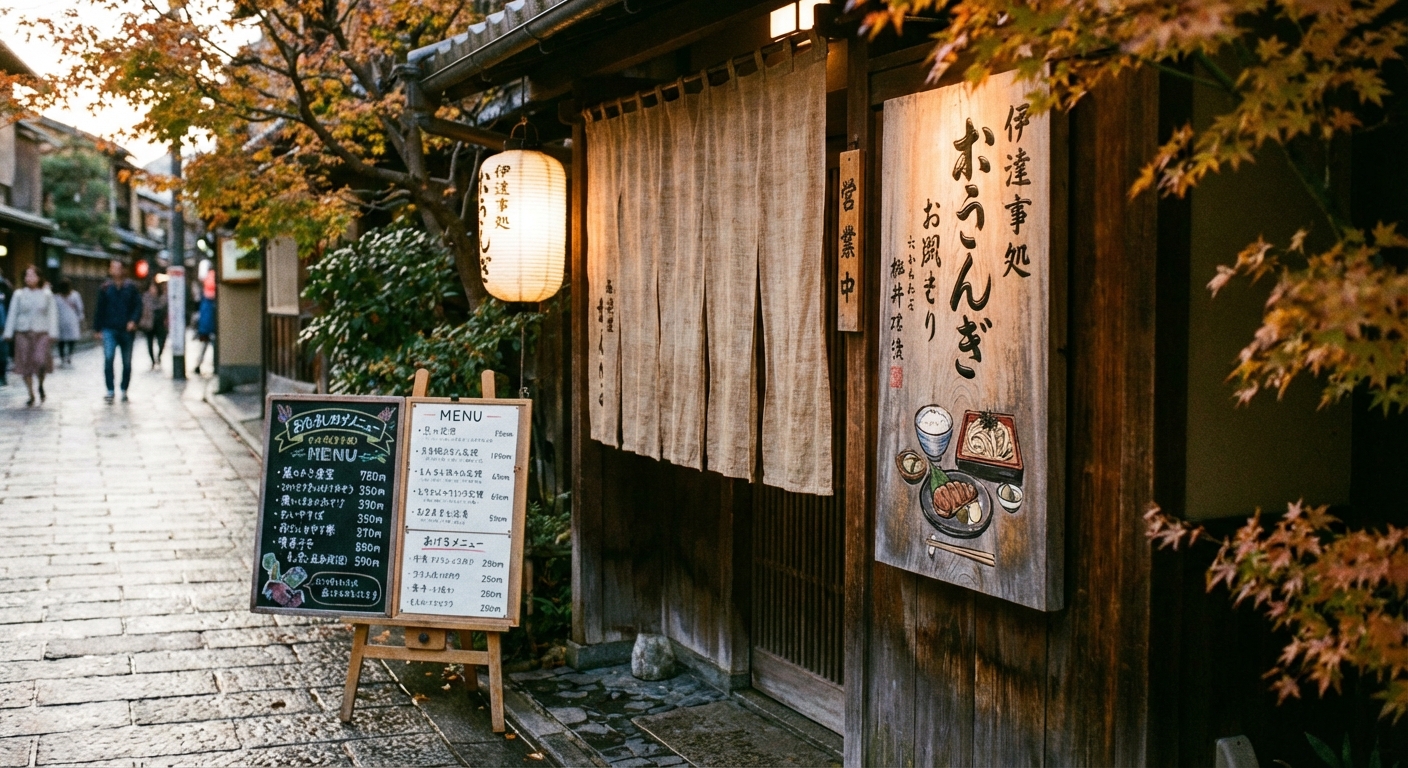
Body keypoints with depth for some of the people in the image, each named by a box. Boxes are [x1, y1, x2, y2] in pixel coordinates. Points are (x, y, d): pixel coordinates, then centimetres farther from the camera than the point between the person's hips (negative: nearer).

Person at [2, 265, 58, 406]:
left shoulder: (46, 295, 4)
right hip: (23, 333, 2)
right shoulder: (19, 294, 5)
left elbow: (52, 314, 4)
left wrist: (53, 333, -2)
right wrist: (8, 333, 2)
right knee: (25, 364, 1)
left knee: (41, 361, -16)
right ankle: (31, 396, 12)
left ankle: (41, 386, 13)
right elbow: (12, 314, 6)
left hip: (41, 333, -1)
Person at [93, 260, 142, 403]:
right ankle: (110, 391, -11)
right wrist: (97, 328, 7)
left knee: (127, 362, 7)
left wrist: (133, 321, -16)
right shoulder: (105, 288, 6)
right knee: (108, 358, -15)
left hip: (126, 330, 1)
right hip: (109, 329, -1)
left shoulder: (132, 287, 4)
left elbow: (138, 306, 1)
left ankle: (124, 390, 20)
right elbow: (99, 309, 9)